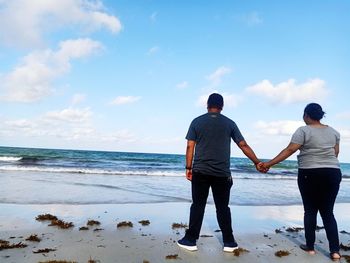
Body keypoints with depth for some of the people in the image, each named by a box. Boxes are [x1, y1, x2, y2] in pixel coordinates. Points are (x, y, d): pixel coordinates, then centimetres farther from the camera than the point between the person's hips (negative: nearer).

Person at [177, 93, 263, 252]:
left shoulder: (197, 122, 3)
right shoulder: (229, 123, 4)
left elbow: (190, 147, 0)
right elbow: (243, 146, 4)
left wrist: (188, 168, 6)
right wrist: (257, 162, 13)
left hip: (200, 172, 0)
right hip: (222, 173, 1)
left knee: (197, 206, 7)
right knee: (223, 208, 10)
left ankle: (191, 240, 13)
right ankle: (229, 242, 17)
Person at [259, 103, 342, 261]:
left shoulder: (303, 131, -9)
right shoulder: (333, 132, 9)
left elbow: (289, 150, -16)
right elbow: (335, 153, 13)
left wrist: (269, 164, -15)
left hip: (310, 174, -4)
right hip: (333, 173, 5)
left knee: (310, 210, 8)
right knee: (328, 212, 10)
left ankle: (310, 247, 15)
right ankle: (335, 250, 5)